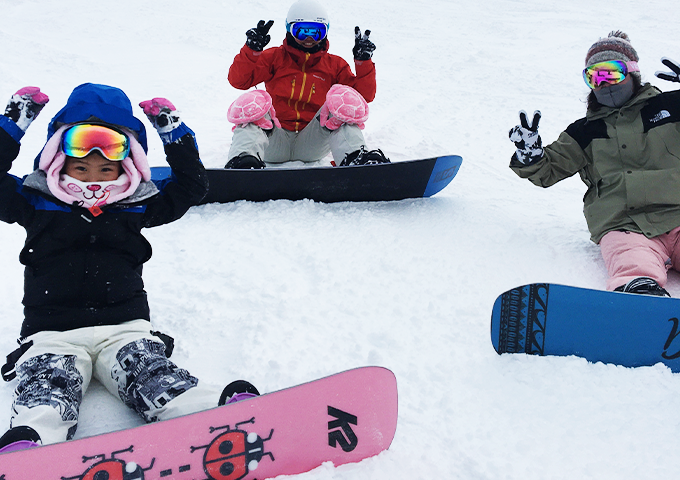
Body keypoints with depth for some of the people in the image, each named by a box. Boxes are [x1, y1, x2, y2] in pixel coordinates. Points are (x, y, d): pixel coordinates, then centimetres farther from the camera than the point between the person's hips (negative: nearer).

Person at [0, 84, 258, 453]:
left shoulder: (136, 207, 17)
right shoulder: (37, 204, 12)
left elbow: (191, 186, 23)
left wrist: (174, 133, 16)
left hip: (125, 326, 1)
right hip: (53, 332, -1)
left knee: (154, 378, -28)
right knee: (46, 390, -32)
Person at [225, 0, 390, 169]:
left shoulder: (334, 65, 20)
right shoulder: (275, 57, 18)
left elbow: (364, 96, 11)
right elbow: (238, 80, 6)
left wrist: (363, 61, -2)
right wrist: (252, 50, -9)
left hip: (314, 142, 0)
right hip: (275, 140, 0)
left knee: (341, 99, -22)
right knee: (253, 103, -28)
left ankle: (355, 157, -46)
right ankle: (244, 157, -56)